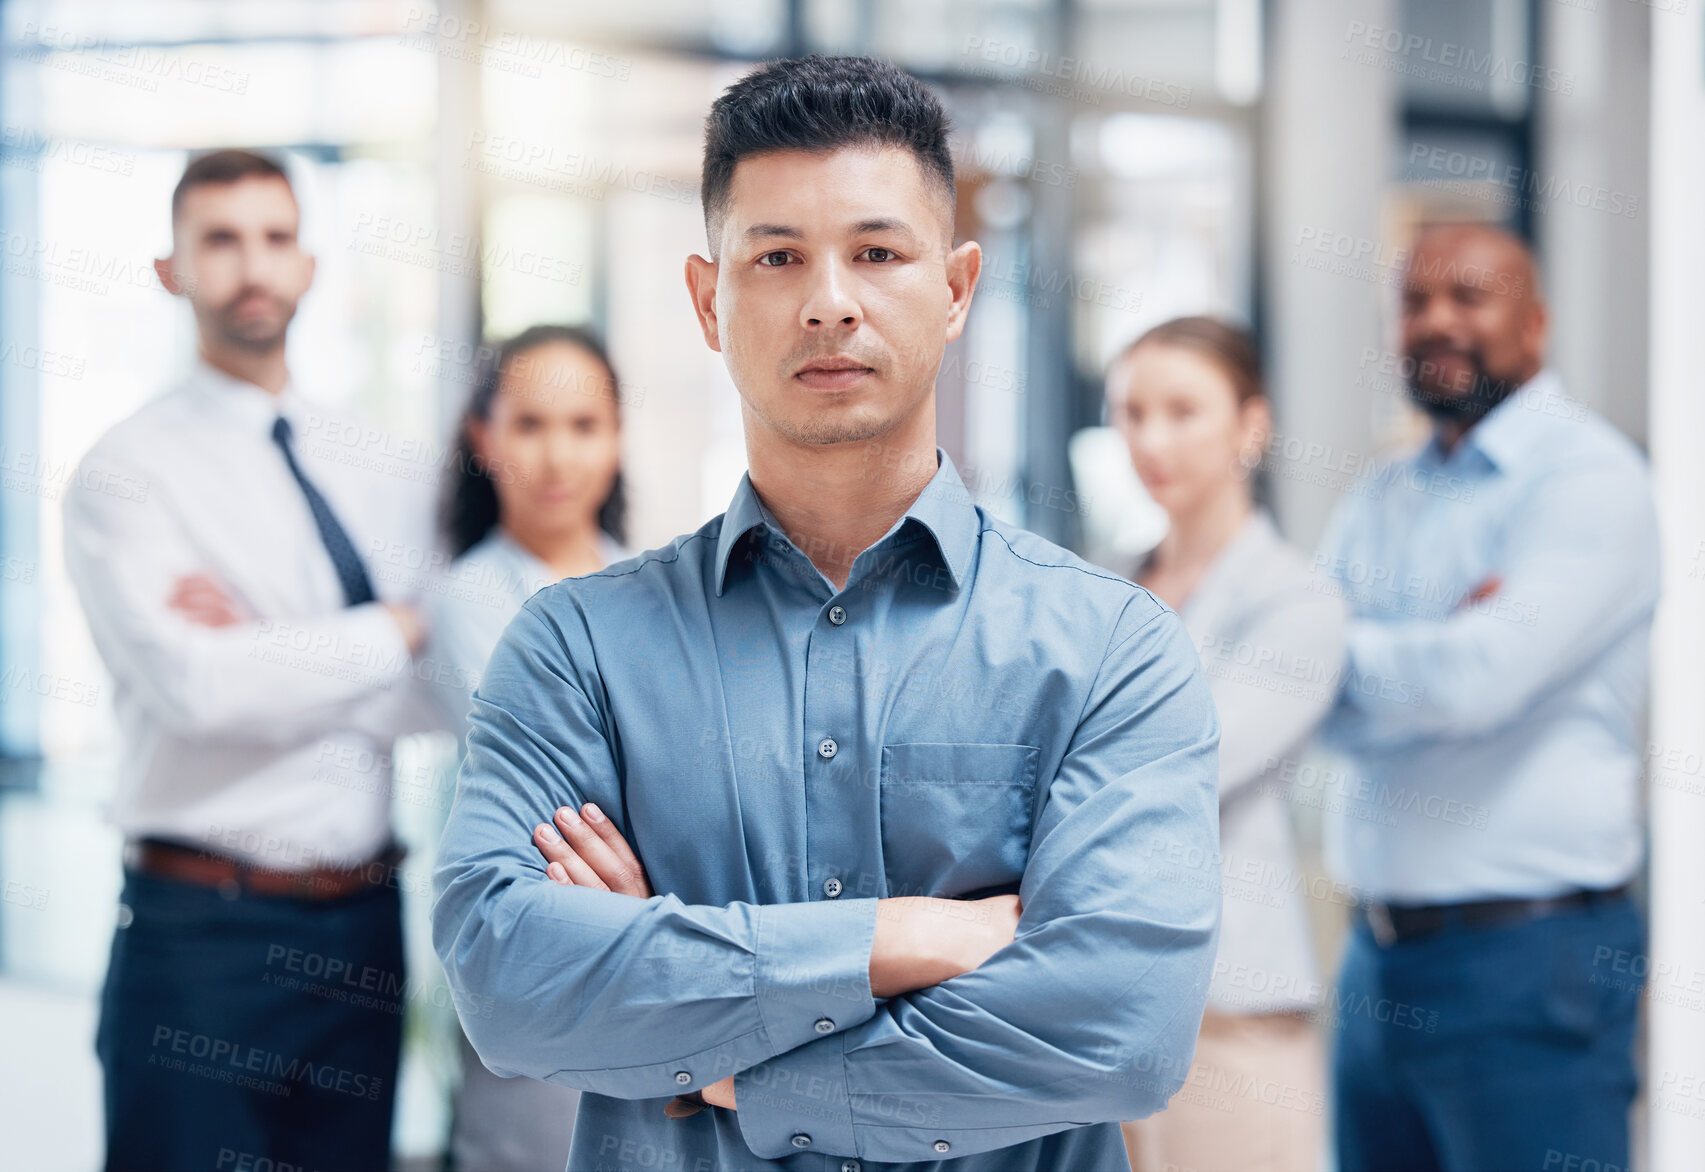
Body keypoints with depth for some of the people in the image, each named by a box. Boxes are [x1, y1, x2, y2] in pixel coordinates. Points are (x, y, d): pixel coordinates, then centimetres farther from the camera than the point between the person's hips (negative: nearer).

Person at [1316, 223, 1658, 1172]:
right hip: (1381, 958, 7)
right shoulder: (1377, 503, 15)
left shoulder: (1588, 478, -7)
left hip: (1527, 960, -7)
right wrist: (1432, 652, -14)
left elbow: (1482, 677, -19)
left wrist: (1342, 650, -2)